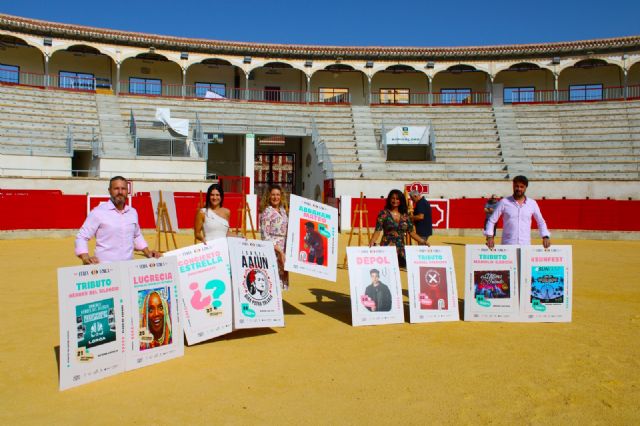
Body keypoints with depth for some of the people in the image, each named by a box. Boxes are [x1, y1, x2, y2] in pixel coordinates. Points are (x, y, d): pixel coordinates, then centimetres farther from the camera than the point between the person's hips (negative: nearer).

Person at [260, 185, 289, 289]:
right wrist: (278, 250, -16)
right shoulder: (267, 211, -8)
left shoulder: (283, 211, 14)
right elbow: (265, 235, -13)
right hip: (272, 249, -7)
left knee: (282, 273, 8)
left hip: (283, 249, 7)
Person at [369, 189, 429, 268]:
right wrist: (372, 242, -25)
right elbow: (378, 230, -9)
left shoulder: (405, 215, 9)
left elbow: (411, 232, 12)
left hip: (401, 248, 4)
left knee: (403, 266, 0)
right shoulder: (384, 214, -2)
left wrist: (423, 241, 3)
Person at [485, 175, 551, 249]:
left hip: (526, 245, 2)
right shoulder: (504, 202, 0)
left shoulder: (532, 203, 7)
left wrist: (545, 237, 3)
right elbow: (491, 221, 2)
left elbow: (541, 222, 17)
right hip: (507, 245, -2)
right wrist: (489, 237, -11)